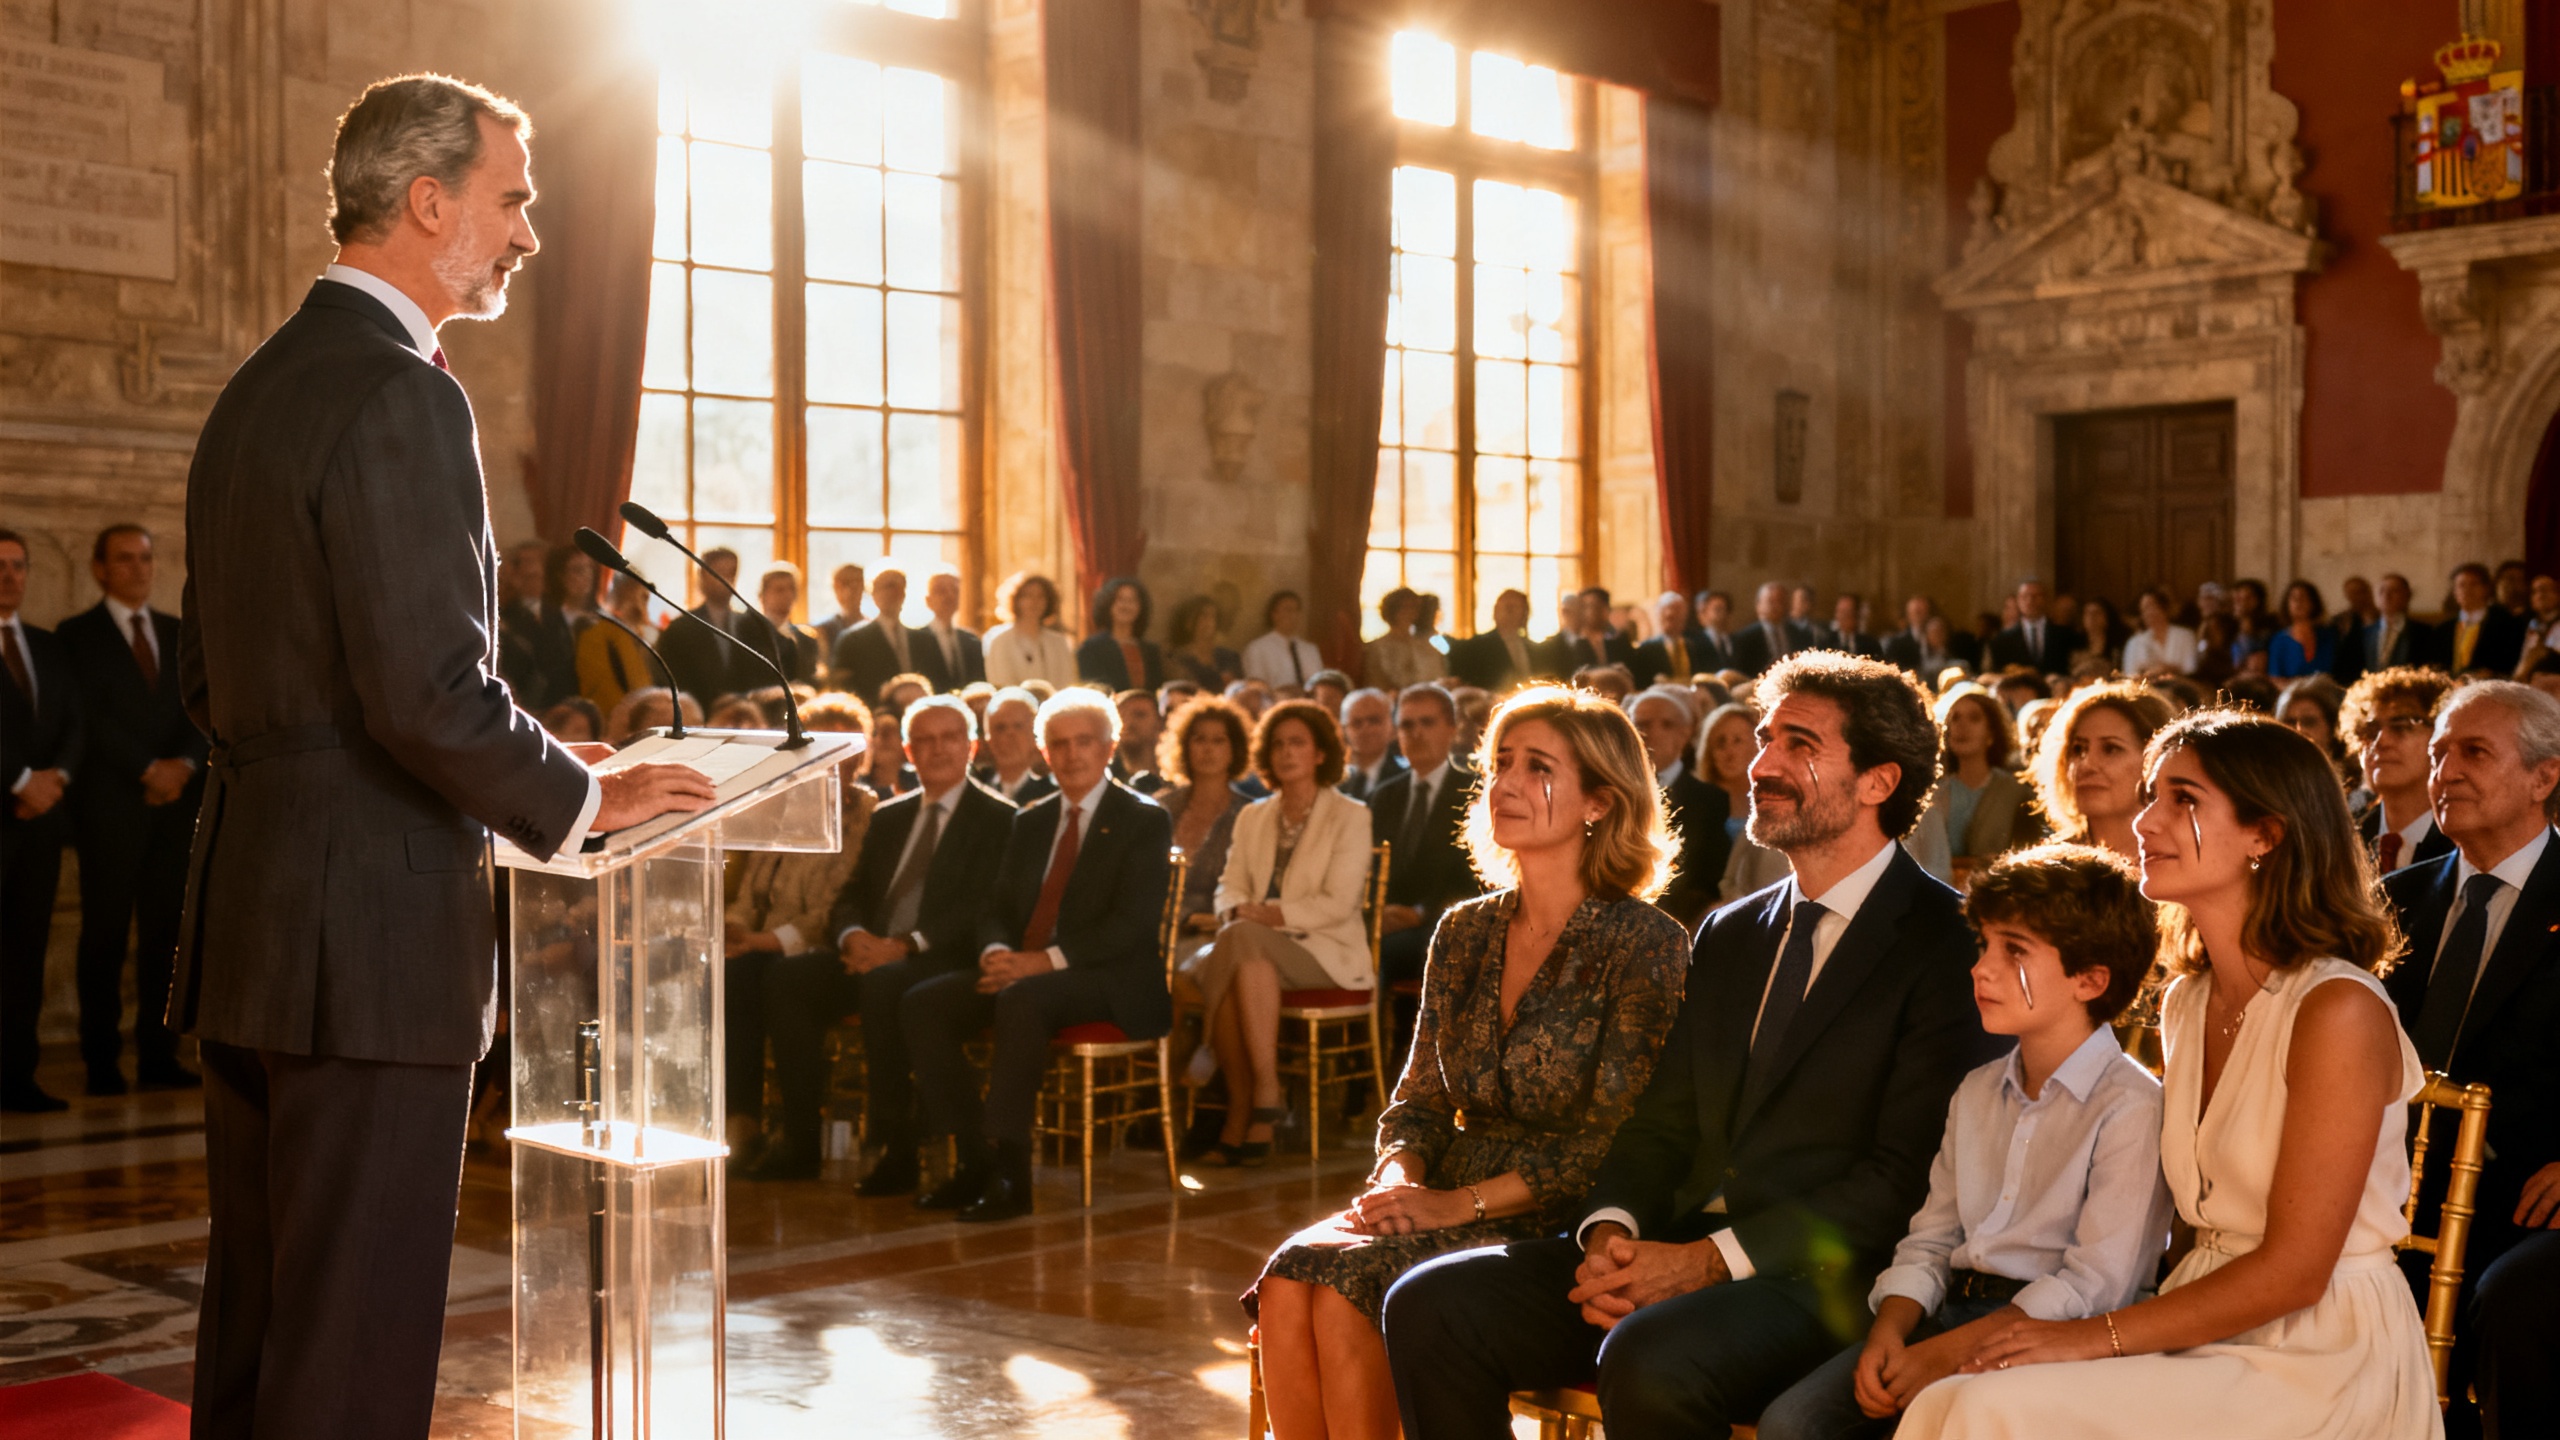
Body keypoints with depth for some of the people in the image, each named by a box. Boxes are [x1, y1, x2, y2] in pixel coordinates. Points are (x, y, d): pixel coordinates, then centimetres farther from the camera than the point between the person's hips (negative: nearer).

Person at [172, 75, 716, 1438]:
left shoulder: (257, 387, 15)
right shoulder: (398, 395, -16)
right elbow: (432, 692, -21)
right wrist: (582, 800, -7)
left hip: (247, 921, 10)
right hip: (370, 934, -10)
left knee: (253, 1321, 18)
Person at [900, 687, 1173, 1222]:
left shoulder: (1145, 821, -1)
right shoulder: (1031, 822, 19)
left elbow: (1132, 923, -13)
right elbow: (995, 905, 15)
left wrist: (1044, 961, -22)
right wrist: (997, 952, -11)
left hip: (1108, 981, -7)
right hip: (1020, 968, 7)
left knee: (1020, 1000, -36)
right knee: (922, 1004, -15)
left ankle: (1009, 1172, -33)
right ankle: (974, 1161, -15)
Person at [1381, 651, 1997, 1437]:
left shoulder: (1948, 943, -5)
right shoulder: (1729, 935, 20)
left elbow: (1906, 1176, -12)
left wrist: (1710, 1259, -18)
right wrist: (1610, 1230, -5)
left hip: (1825, 1276, -7)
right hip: (1678, 1251, 7)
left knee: (1650, 1362, -37)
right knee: (1428, 1305, -11)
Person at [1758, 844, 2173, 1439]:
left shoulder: (2131, 1108, -8)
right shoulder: (1977, 1093, 18)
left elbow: (2092, 1285, -15)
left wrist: (1946, 1352, -18)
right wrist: (1887, 1333, -4)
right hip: (1954, 1309, 7)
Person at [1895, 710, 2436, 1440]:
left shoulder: (2339, 1010, -14)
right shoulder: (2185, 1002, 11)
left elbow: (2294, 1270, -15)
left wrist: (2099, 1335, -14)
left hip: (2322, 1359, -6)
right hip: (2207, 1338, 6)